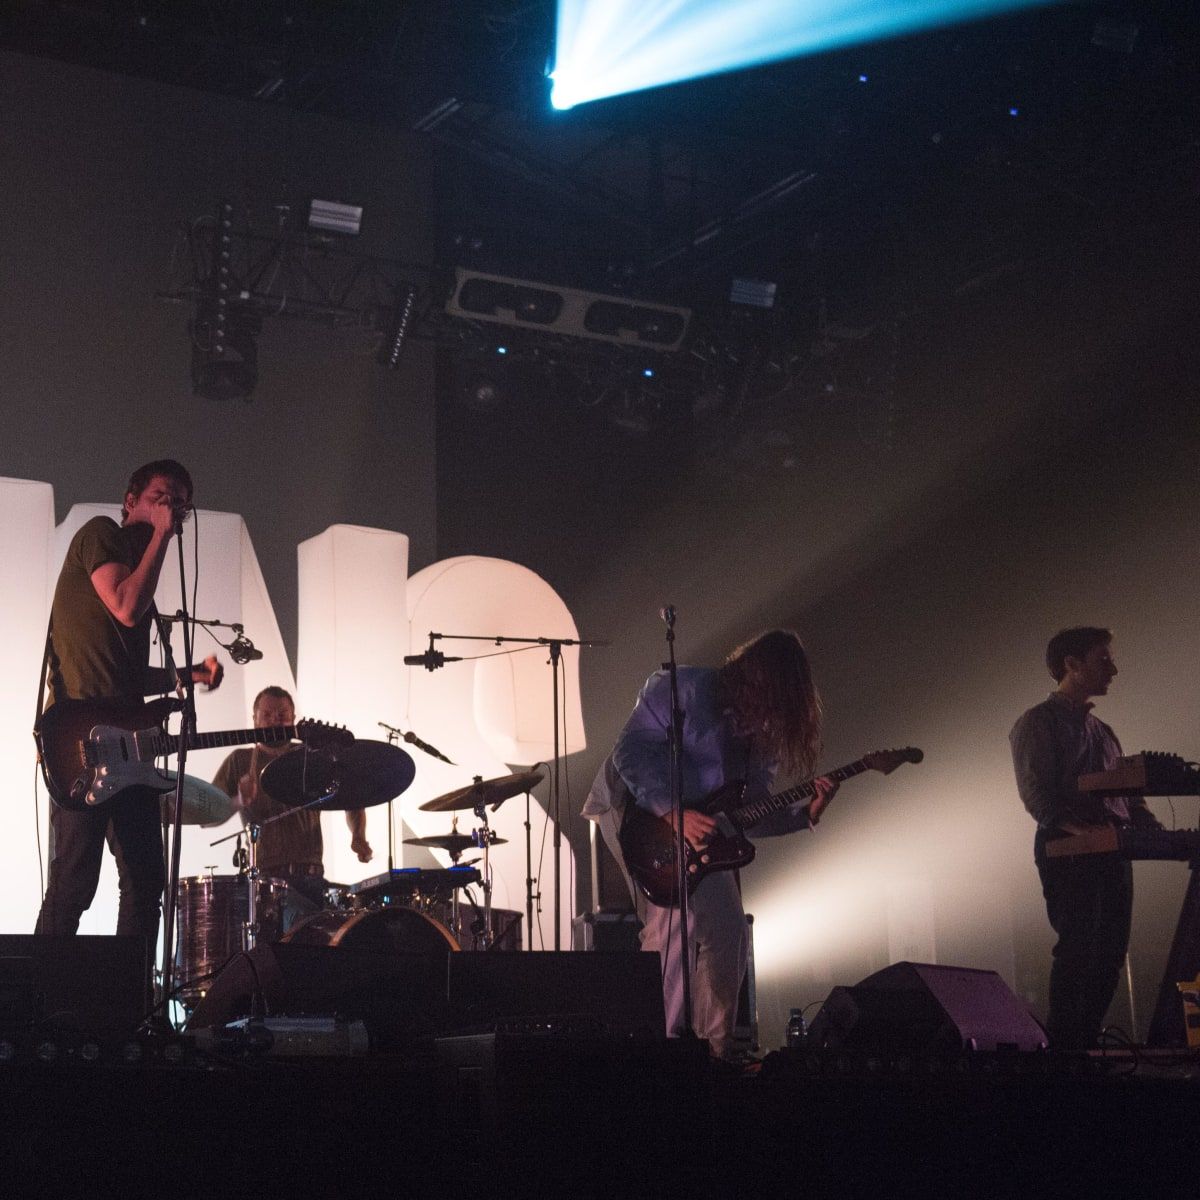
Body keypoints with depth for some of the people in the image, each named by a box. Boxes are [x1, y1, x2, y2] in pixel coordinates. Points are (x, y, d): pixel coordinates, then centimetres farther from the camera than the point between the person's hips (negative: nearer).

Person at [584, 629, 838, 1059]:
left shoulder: (761, 733, 2)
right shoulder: (685, 689, -18)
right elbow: (629, 751, -23)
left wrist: (806, 813, -15)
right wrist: (672, 814, -30)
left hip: (699, 827, 8)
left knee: (728, 932, 4)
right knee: (673, 919, -23)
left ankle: (716, 1045, 16)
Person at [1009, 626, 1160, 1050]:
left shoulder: (1101, 731, 23)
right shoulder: (1039, 724, -3)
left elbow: (1127, 795, 23)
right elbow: (1039, 798, -14)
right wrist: (1090, 831, -26)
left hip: (1111, 856, 8)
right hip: (1068, 853, -8)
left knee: (1109, 955, 6)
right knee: (1078, 951, -12)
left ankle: (1087, 1043, 14)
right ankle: (1062, 1049, -8)